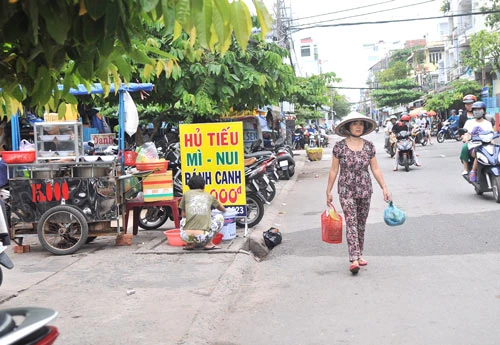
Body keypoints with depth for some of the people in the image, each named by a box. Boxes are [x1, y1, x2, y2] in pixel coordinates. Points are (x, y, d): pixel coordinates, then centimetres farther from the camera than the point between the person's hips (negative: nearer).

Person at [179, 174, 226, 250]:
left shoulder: (186, 194, 13)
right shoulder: (209, 196, 17)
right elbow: (222, 209, 38)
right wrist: (224, 210, 63)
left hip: (186, 236, 2)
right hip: (203, 237, -1)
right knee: (219, 217, 23)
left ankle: (190, 244, 18)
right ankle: (209, 243, 13)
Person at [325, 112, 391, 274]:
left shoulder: (369, 146, 2)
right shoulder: (339, 146, -5)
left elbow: (375, 169, 6)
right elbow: (334, 170, 0)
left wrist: (384, 188, 2)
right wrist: (328, 191, 1)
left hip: (365, 190, 3)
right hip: (346, 190, -3)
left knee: (361, 223, 11)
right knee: (351, 222, -12)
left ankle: (359, 254, 25)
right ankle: (354, 259, -17)